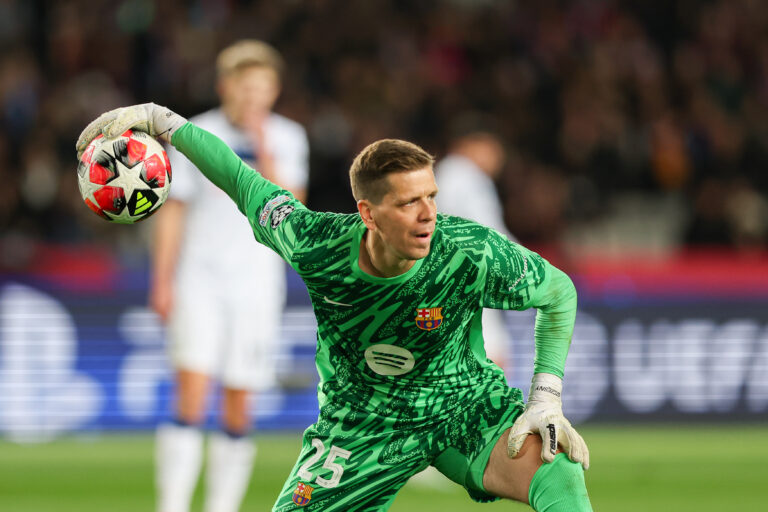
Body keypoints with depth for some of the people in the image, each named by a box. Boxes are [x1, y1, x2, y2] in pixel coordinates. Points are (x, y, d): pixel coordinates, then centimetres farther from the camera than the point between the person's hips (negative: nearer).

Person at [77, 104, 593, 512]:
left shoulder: (472, 254, -28)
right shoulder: (315, 243, -24)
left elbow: (559, 292, -9)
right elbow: (243, 180, -5)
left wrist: (546, 400, -15)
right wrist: (161, 120, -4)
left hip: (467, 407, -1)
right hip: (364, 422, 1)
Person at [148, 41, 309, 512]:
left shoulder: (287, 139, 3)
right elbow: (173, 210, 4)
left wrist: (262, 147, -18)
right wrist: (162, 282, 0)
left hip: (257, 283, 1)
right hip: (200, 279, -1)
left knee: (238, 409, 2)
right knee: (192, 393, -14)